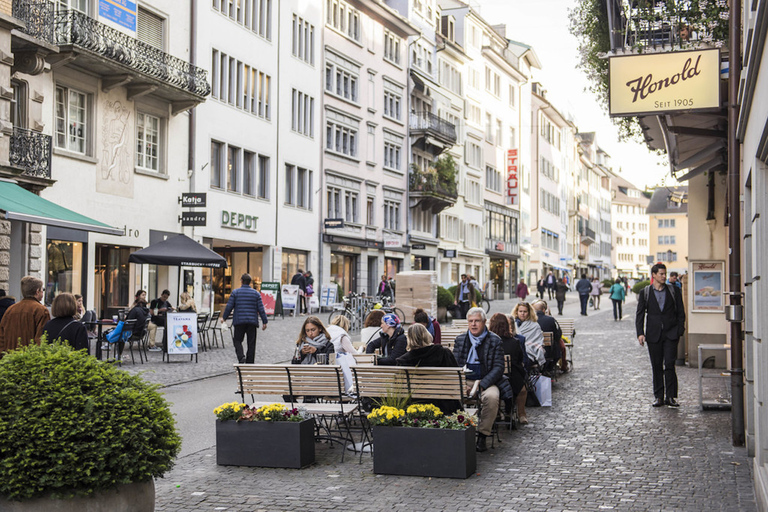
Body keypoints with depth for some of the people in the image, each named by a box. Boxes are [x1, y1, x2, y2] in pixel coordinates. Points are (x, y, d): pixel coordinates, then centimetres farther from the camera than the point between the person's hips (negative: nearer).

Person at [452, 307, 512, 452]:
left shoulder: (495, 341, 2)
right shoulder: (460, 340, 12)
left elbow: (499, 368, -3)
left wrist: (482, 385, -16)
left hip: (487, 381, -2)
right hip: (464, 381, 2)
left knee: (491, 397, -35)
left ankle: (482, 436, -23)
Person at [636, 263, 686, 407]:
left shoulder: (674, 291, 6)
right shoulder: (644, 293, 6)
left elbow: (680, 312, 8)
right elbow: (640, 314, 5)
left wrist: (679, 330, -1)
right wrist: (640, 333, -5)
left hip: (671, 333, -1)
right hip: (653, 334, 1)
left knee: (669, 364, -9)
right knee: (656, 366, 6)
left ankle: (671, 396, -3)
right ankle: (659, 397, 13)